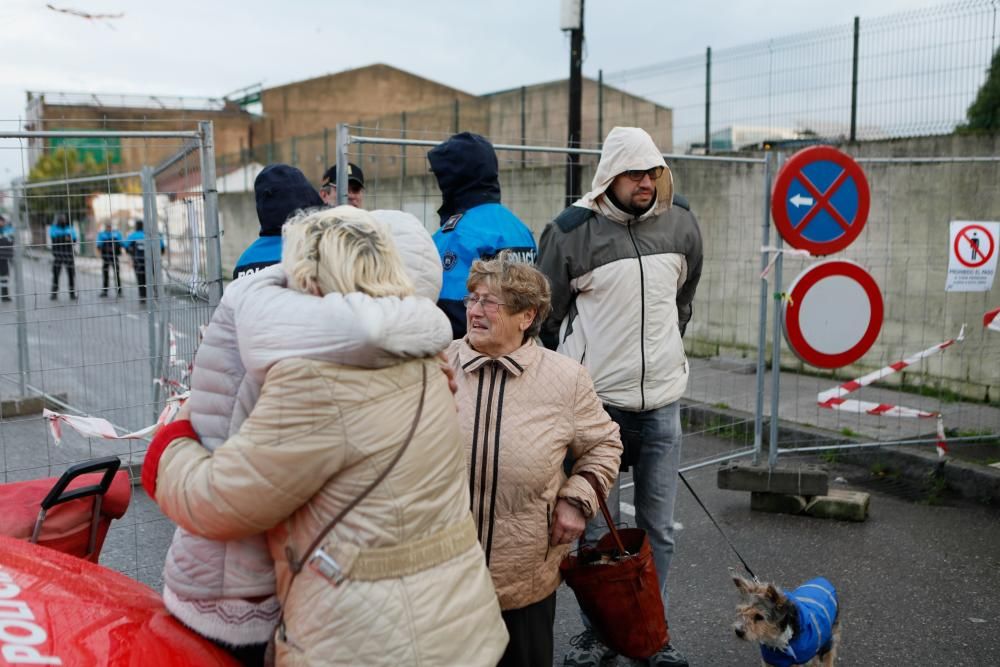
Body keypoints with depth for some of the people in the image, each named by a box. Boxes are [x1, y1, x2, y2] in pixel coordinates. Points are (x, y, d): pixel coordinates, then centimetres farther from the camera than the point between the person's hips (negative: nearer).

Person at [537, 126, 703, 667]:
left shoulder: (681, 223, 2)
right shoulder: (571, 232, -10)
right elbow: (547, 316, 2)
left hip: (663, 399, 3)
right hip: (597, 399, -3)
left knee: (659, 529, 11)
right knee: (598, 529, 7)